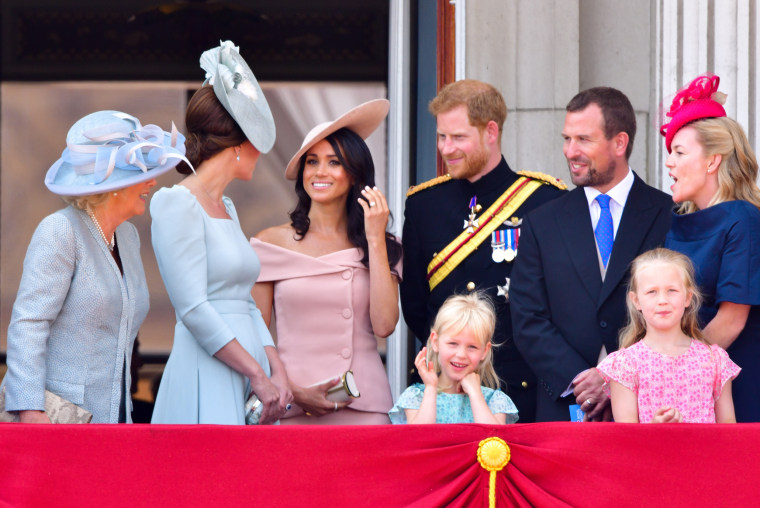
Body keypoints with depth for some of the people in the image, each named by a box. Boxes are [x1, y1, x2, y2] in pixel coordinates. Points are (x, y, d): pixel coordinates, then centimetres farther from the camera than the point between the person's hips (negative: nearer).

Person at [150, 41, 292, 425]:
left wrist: (277, 370, 3)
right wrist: (258, 376, -15)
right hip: (206, 384, -8)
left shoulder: (226, 209, 19)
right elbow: (194, 310, -15)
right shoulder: (177, 203, -7)